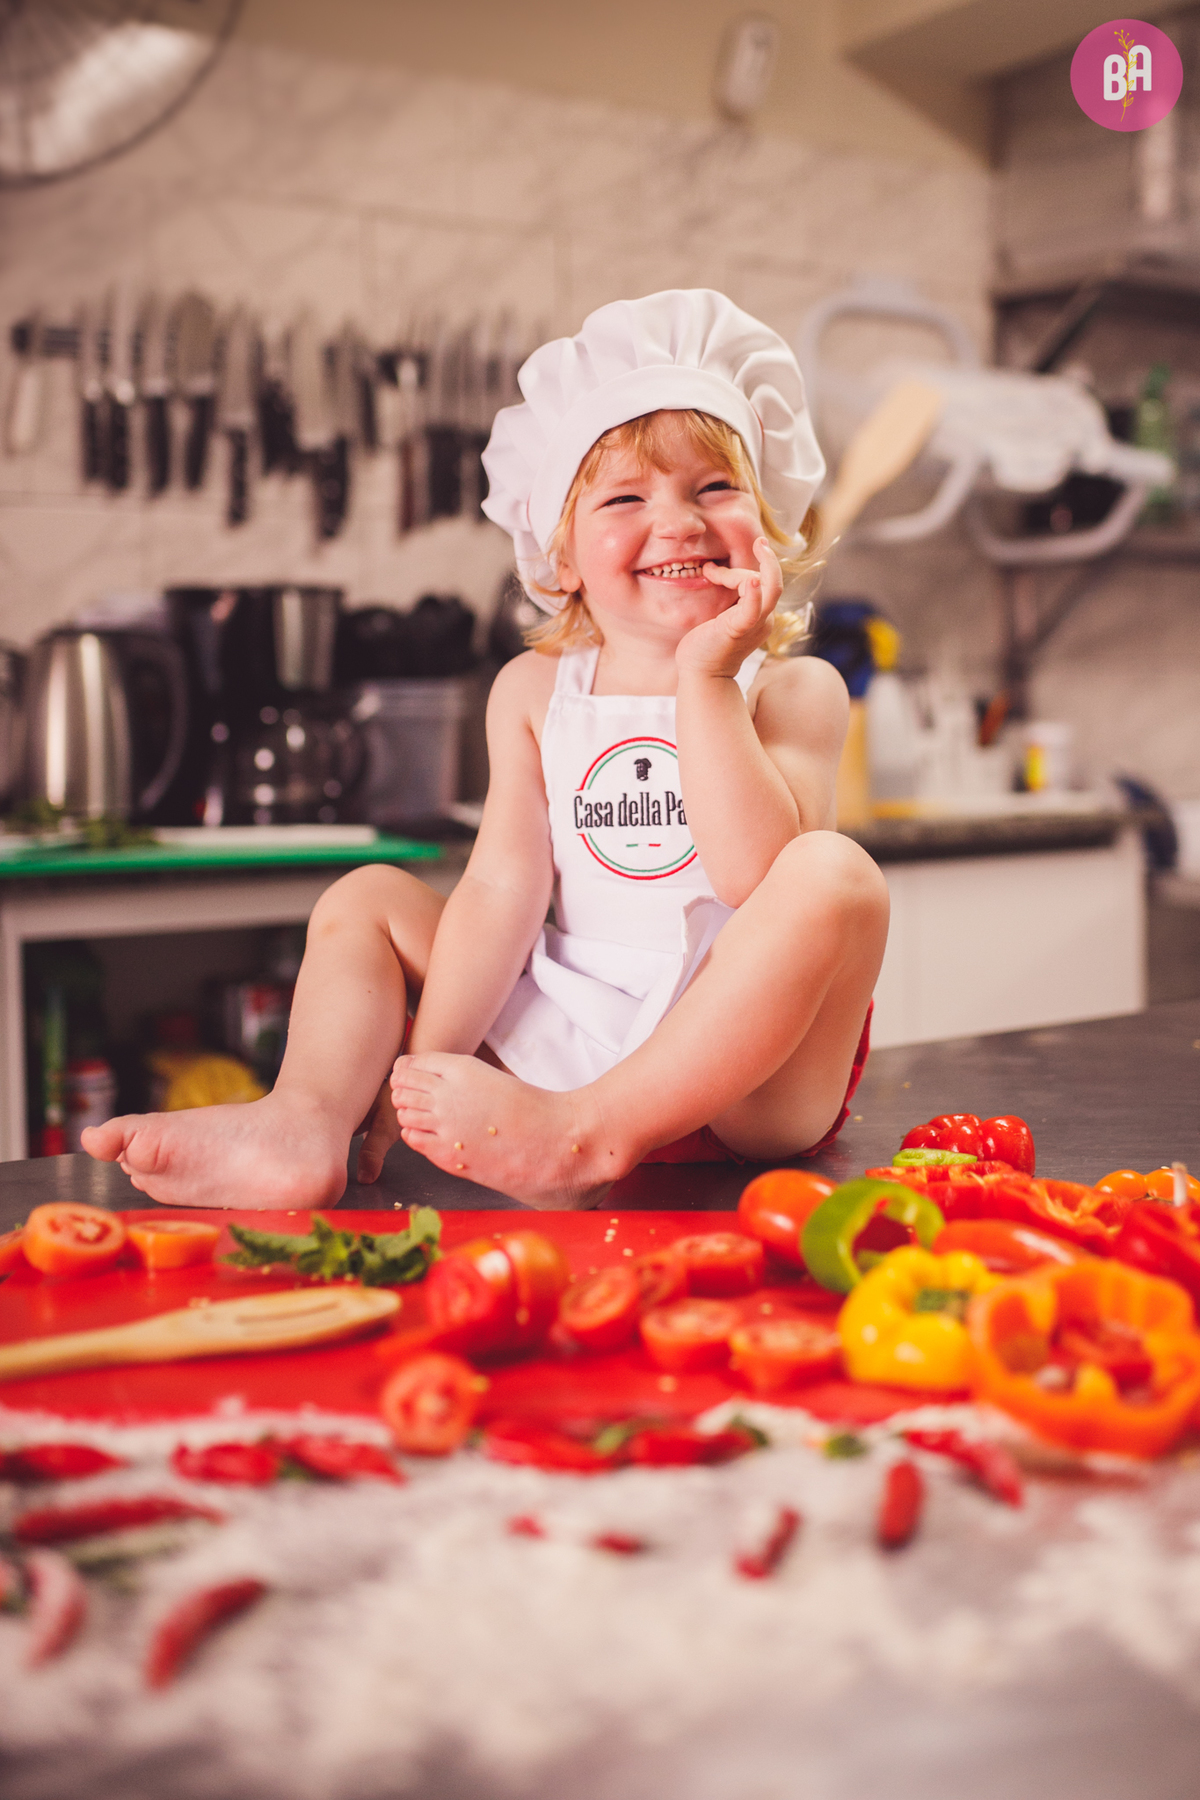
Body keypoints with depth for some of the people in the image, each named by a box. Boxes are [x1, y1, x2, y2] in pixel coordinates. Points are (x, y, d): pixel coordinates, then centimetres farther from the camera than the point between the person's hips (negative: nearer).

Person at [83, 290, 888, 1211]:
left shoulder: (792, 691, -1)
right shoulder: (536, 692, 9)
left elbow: (756, 875, -18)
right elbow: (505, 888, 1)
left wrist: (705, 680, -19)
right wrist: (426, 1066, -9)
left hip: (741, 1084, -3)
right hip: (557, 1050, 4)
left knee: (835, 876, -28)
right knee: (367, 897, 5)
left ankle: (582, 1135, -35)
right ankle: (307, 1117, -22)